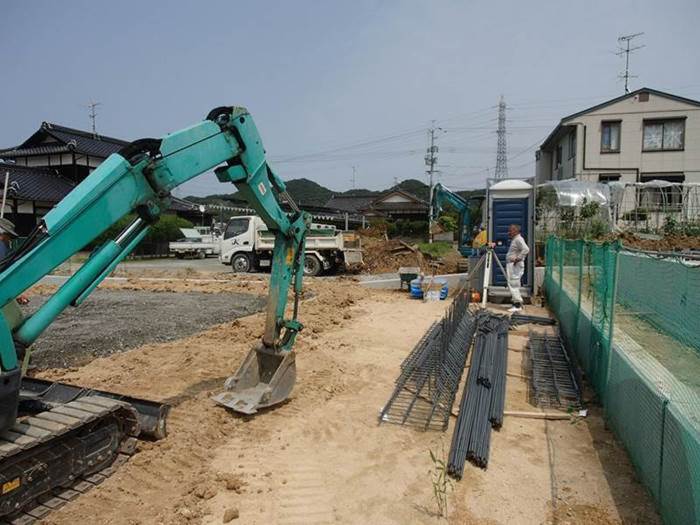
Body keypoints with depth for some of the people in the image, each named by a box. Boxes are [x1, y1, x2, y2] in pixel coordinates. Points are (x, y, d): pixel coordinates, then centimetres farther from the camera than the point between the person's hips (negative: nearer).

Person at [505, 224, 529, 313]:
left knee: (513, 284, -10)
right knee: (513, 284, 13)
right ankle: (517, 302, 18)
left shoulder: (519, 239, -14)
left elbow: (526, 250, -28)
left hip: (515, 265, -11)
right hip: (511, 265, 11)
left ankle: (518, 305, -8)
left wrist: (518, 258, -25)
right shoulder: (514, 239, 18)